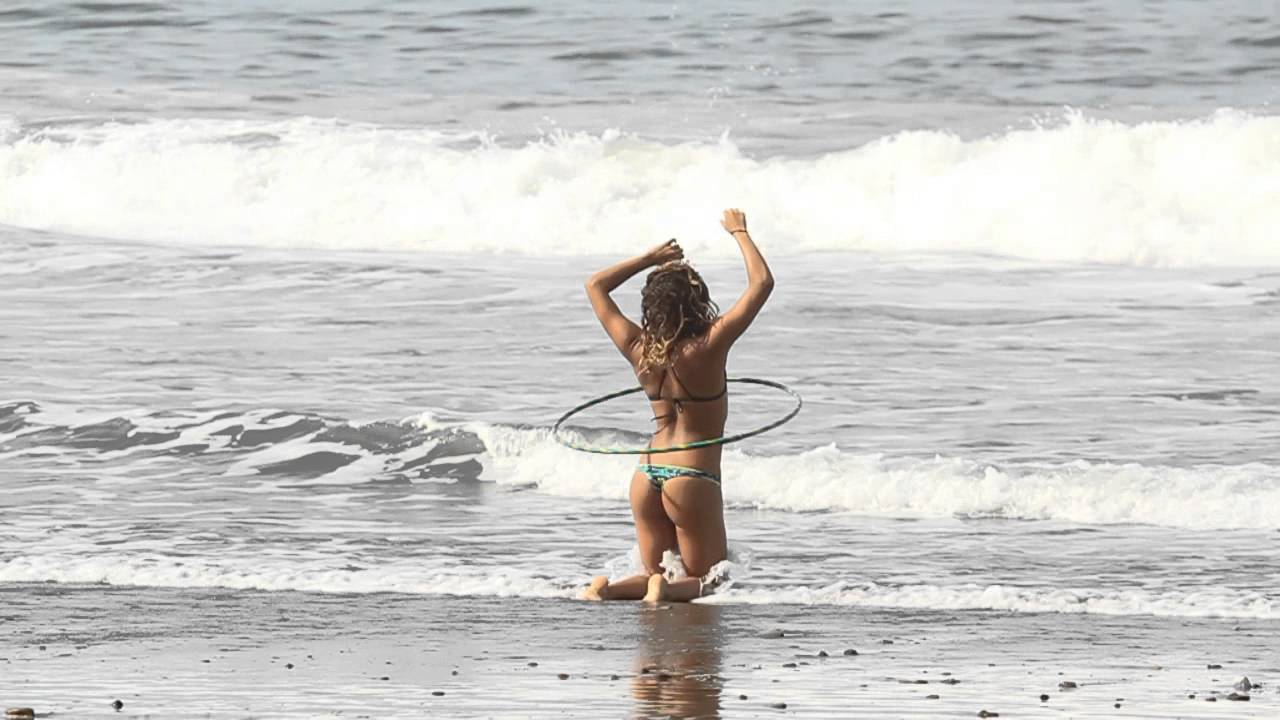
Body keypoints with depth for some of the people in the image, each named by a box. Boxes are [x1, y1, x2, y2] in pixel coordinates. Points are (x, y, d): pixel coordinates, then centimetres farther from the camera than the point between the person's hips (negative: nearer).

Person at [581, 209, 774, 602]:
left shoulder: (638, 350, -3)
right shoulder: (708, 347, -16)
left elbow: (596, 286, 13)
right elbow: (762, 282, -12)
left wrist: (650, 259, 13)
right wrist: (740, 233, 1)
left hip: (646, 475, 5)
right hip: (692, 478, -5)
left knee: (658, 574, 18)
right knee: (707, 581, 9)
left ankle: (608, 588, -12)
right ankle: (667, 590, -23)